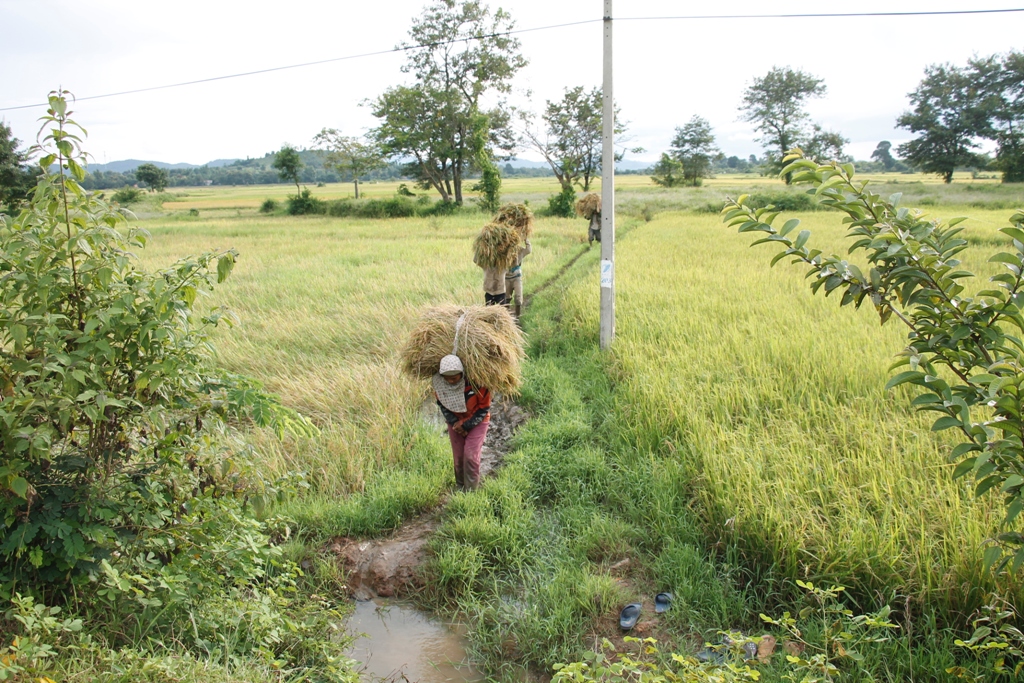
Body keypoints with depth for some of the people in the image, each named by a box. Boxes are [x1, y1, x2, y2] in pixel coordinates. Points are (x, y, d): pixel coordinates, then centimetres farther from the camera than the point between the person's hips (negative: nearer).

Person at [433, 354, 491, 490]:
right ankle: (460, 488, 28)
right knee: (458, 457, 8)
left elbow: (484, 409, -17)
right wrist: (454, 422, -11)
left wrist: (466, 425, -18)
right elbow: (442, 403, 0)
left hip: (476, 421, -3)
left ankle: (471, 490, 4)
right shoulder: (439, 382, -21)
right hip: (455, 421, 4)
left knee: (470, 455, -11)